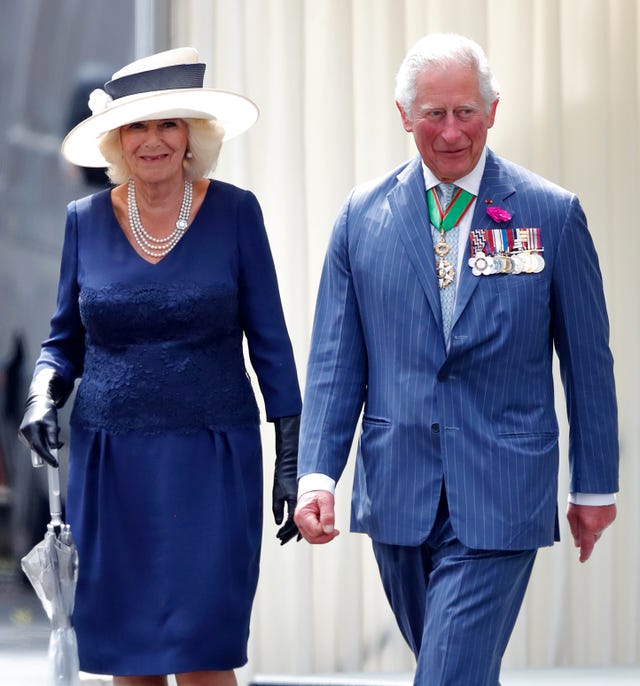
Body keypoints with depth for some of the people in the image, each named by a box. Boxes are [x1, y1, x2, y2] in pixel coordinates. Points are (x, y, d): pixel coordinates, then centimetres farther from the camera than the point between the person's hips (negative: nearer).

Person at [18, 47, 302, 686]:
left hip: (212, 463, -2)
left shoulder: (234, 212, -1)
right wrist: (43, 394, -8)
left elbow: (268, 342, 2)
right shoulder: (86, 220, 5)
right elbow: (65, 340, 13)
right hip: (109, 464, 3)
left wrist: (291, 460, -1)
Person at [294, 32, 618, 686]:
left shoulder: (552, 214, -1)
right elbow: (335, 357, 4)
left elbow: (587, 359, 4)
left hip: (500, 500, -3)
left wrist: (595, 485, 7)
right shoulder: (362, 215, 4)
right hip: (397, 490, 3)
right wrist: (317, 473, -8)